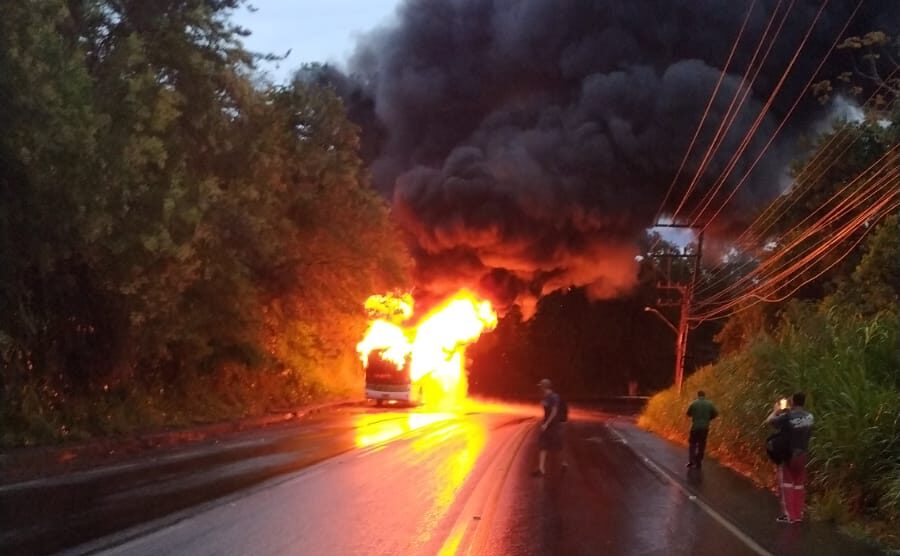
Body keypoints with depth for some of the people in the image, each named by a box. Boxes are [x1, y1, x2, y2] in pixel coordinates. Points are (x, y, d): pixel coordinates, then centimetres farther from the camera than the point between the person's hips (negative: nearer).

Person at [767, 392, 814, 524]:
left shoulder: (788, 416, -21)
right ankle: (799, 514, 17)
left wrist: (776, 411, 6)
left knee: (787, 484, 5)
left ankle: (789, 515, 5)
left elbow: (770, 421, -14)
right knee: (799, 485, 14)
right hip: (802, 455, 5)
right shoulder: (809, 416, -2)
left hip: (788, 455, -5)